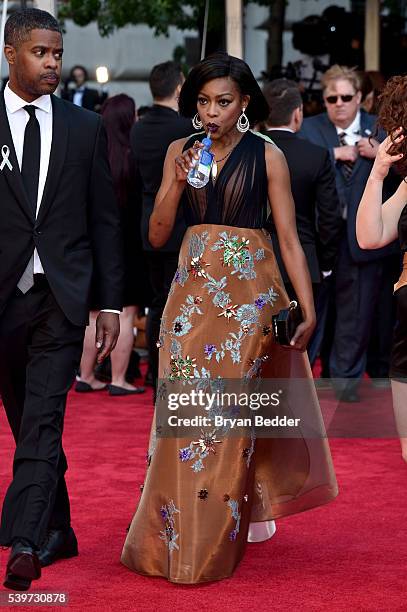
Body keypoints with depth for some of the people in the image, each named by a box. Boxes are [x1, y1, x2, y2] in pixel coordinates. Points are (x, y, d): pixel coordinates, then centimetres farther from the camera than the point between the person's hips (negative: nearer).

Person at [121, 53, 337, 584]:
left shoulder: (267, 156, -2)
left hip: (248, 296, -3)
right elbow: (157, 236, 4)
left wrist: (308, 310, -9)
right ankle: (175, 536, 12)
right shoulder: (180, 152, 8)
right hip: (193, 294, 3)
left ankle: (214, 544, 8)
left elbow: (289, 240, -3)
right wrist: (179, 181, -10)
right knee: (184, 414, 1)